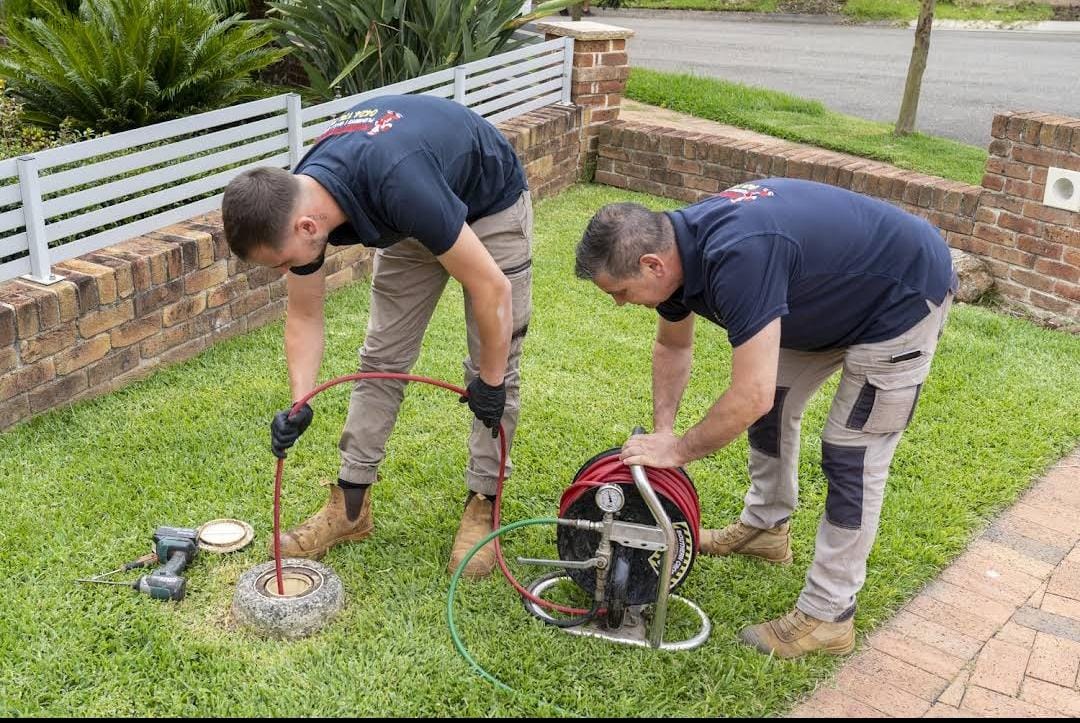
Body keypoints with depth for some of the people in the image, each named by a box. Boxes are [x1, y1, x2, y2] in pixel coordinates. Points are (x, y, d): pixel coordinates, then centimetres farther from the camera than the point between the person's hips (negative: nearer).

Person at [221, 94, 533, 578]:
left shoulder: (397, 185, -44)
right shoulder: (295, 202, -22)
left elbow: (490, 286, -34)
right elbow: (305, 316, -7)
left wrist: (490, 382, -21)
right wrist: (300, 405, -19)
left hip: (489, 206, -6)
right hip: (418, 221, 6)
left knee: (494, 366, -6)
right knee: (382, 356, 3)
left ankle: (482, 504, 9)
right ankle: (352, 503, 12)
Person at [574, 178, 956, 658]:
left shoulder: (736, 258, -38)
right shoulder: (675, 244, -9)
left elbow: (749, 397, -35)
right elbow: (672, 346, 10)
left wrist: (677, 450, -20)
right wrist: (661, 431, 3)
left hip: (905, 295, -9)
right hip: (834, 291, 9)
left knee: (852, 454, -6)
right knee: (774, 400, 16)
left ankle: (827, 616, 6)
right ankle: (766, 527, 36)